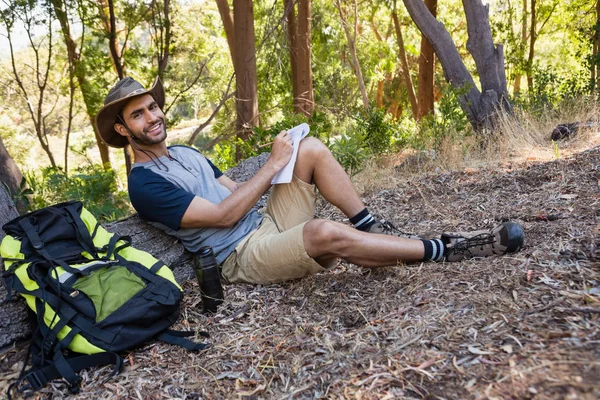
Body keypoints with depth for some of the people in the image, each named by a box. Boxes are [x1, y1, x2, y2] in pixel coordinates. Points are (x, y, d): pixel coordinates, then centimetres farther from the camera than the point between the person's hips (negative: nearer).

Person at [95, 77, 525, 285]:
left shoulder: (185, 153, 19)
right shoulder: (144, 185, -9)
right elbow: (223, 215, -17)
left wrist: (277, 170, -2)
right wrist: (273, 165, -14)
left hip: (268, 223, 8)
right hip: (243, 255, -8)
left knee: (311, 148, -8)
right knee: (326, 233, -36)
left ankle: (376, 230, -8)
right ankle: (446, 250, -20)